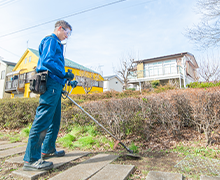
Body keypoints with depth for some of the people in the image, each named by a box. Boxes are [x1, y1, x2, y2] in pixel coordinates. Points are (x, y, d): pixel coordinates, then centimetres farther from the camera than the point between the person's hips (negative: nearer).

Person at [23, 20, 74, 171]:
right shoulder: (51, 40, -1)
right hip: (51, 85, -11)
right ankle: (31, 159, -6)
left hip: (55, 86, 11)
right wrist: (64, 74, -15)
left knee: (55, 120, 13)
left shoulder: (56, 44, 29)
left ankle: (47, 149, 24)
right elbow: (46, 61, -17)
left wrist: (64, 80, 19)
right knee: (43, 119, -12)